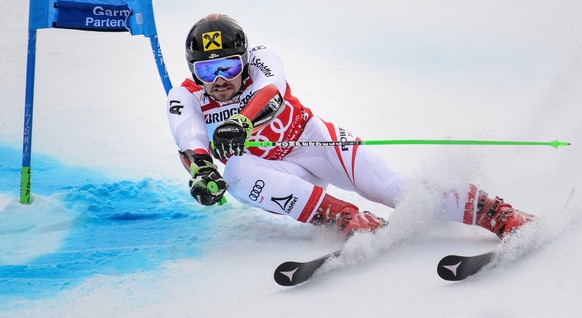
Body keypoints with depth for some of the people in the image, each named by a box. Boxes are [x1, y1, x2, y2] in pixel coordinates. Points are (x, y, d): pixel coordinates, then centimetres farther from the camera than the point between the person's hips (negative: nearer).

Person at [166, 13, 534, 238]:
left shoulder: (260, 59, -12)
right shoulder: (184, 98, -8)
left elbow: (269, 91, -35)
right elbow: (189, 139, -27)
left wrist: (240, 121, -56)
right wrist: (202, 169, -51)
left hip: (309, 138, -1)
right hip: (266, 167, 1)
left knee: (391, 187, -23)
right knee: (236, 172, -34)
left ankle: (499, 214, -25)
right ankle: (350, 220, -41)